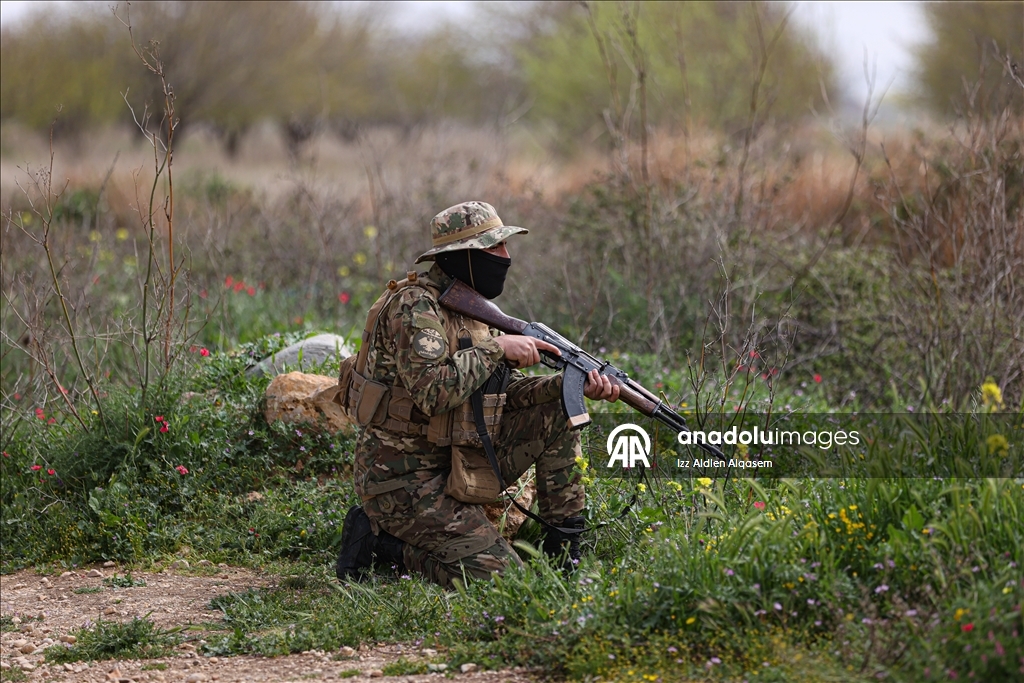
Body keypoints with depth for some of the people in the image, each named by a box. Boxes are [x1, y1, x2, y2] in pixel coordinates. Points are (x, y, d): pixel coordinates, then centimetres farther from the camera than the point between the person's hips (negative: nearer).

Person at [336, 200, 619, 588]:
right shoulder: (414, 305, -17)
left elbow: (507, 392, 12)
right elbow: (433, 393, -31)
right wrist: (495, 347, -22)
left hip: (458, 463, 9)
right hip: (403, 478, -9)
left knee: (555, 410, 2)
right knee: (497, 575, -18)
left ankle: (564, 548, 8)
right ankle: (377, 540, -2)